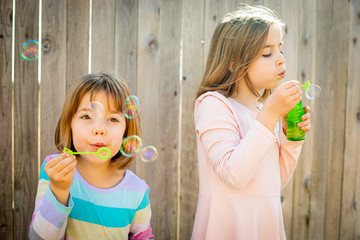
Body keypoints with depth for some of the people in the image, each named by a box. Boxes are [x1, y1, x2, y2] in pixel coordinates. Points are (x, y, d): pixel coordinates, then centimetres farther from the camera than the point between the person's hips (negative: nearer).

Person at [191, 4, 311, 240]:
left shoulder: (265, 108, 7)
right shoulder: (213, 103, -14)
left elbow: (276, 183, 11)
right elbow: (234, 176, -25)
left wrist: (291, 135, -2)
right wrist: (270, 114, -23)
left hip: (268, 220, 6)